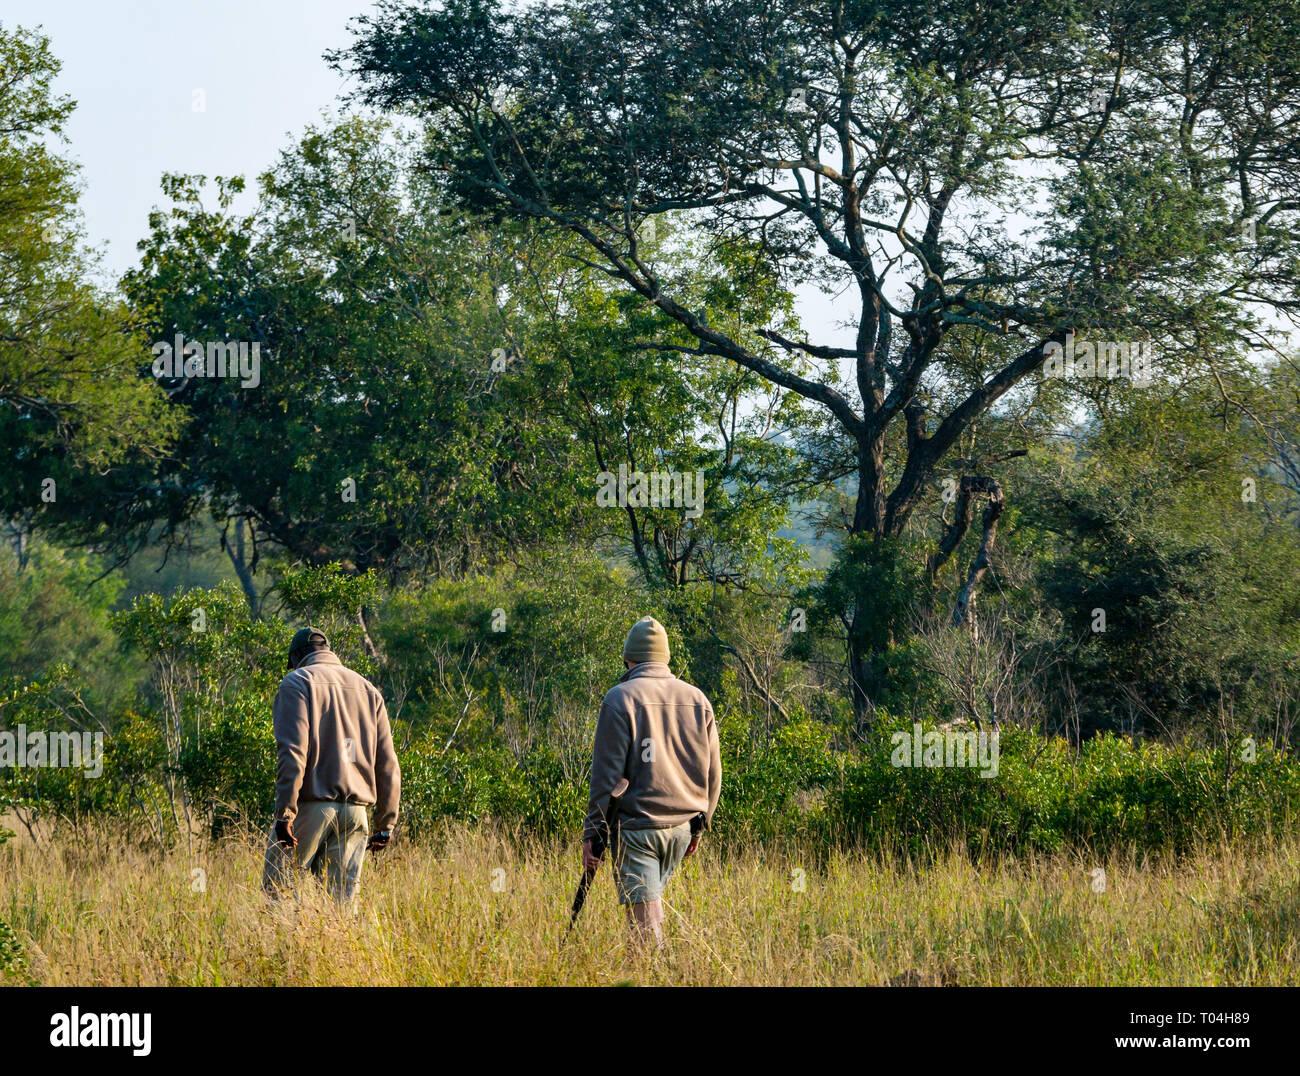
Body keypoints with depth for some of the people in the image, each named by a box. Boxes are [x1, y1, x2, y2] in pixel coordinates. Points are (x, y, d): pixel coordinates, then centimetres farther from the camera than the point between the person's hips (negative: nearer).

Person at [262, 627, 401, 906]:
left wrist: (285, 812, -17)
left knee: (276, 889, 0)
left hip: (310, 805, -5)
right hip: (355, 809, 5)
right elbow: (388, 764, 14)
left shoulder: (297, 682, 1)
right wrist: (386, 824, 17)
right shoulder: (368, 689, 18)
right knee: (343, 901, 4)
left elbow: (291, 751, -13)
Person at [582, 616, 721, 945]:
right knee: (653, 896, 22)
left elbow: (606, 774, -10)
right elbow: (713, 772, 12)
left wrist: (592, 833, -5)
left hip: (637, 827, -5)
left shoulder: (620, 699, -7)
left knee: (644, 921, -5)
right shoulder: (697, 699, 8)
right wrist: (699, 824, 23)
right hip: (682, 827, 5)